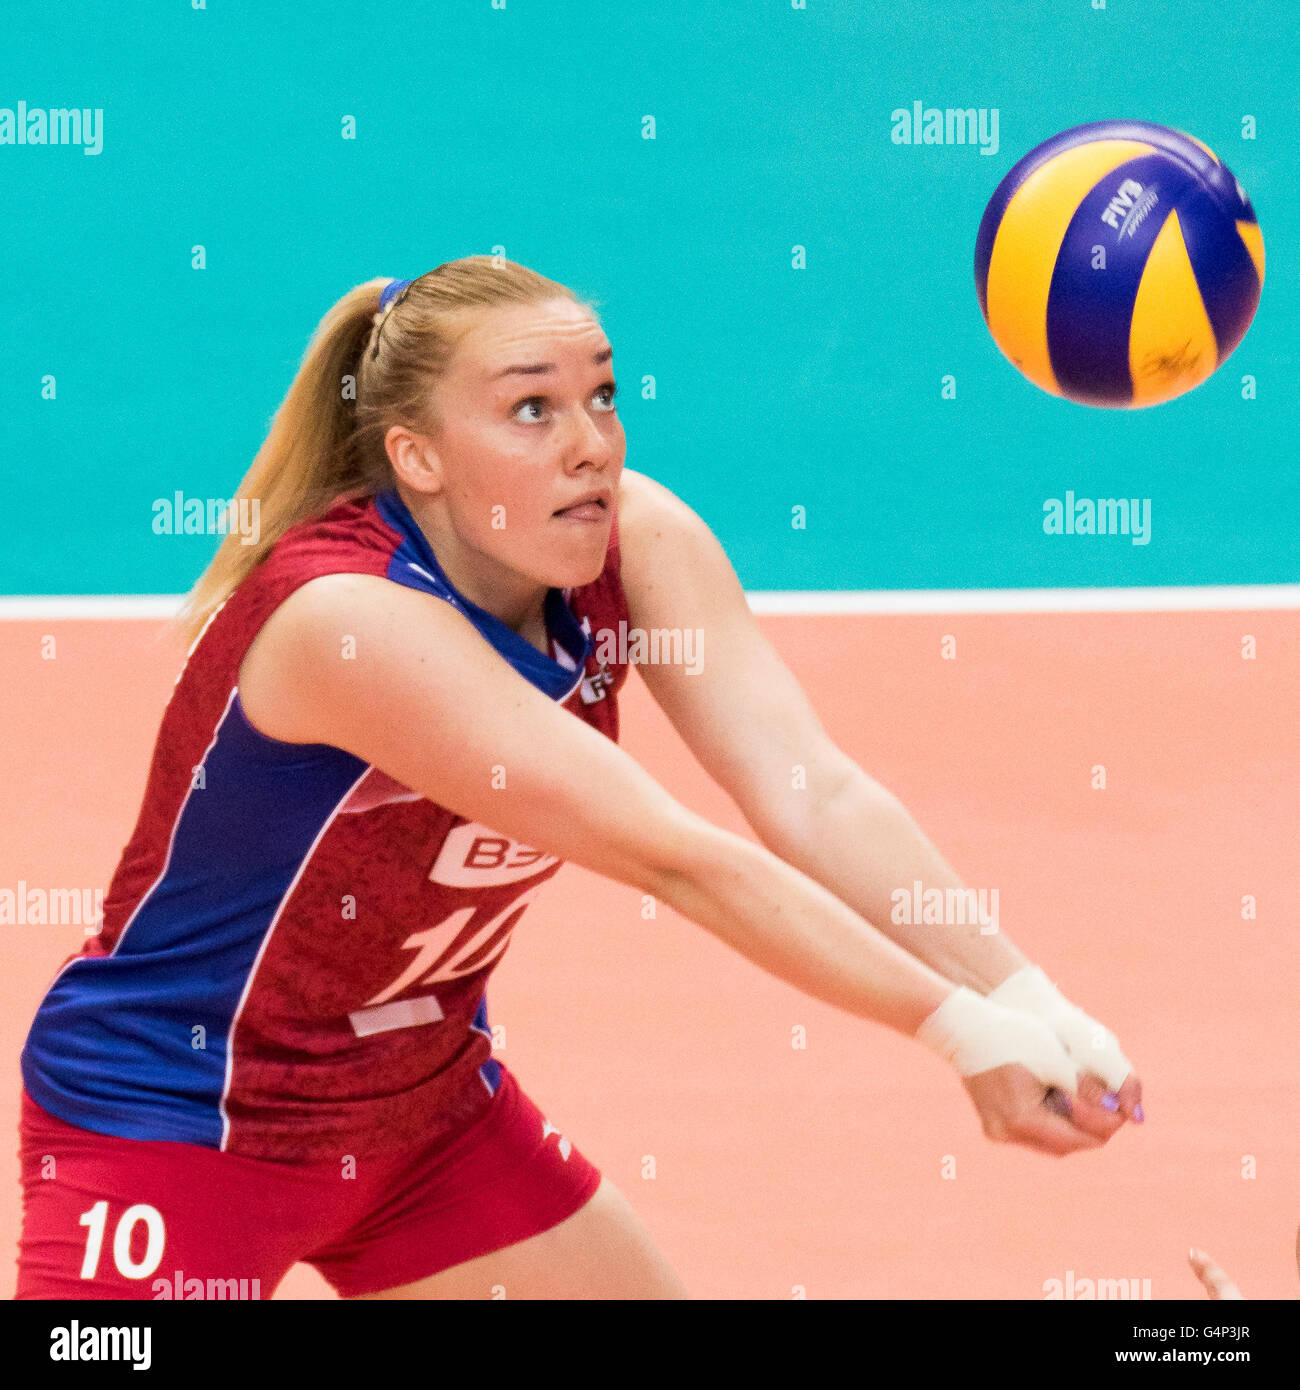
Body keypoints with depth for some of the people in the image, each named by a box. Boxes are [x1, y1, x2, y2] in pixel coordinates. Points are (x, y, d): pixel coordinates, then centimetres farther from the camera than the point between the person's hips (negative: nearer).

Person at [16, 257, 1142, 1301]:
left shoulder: (637, 539, -11)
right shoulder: (348, 620, -31)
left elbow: (814, 792, -22)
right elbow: (673, 859, -34)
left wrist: (1027, 1002, -35)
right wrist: (965, 1032, -35)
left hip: (424, 1104, 7)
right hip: (170, 1122, -7)